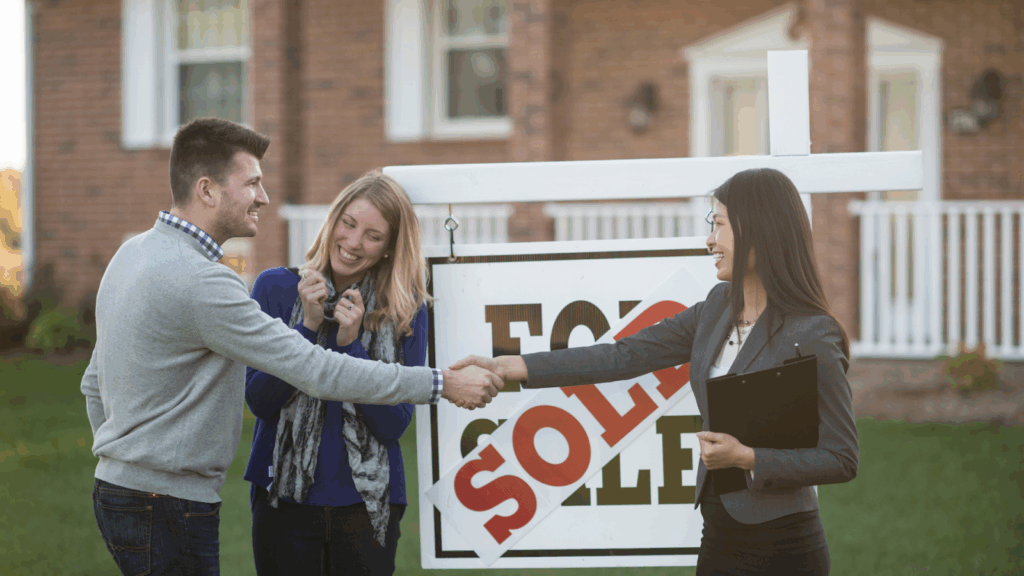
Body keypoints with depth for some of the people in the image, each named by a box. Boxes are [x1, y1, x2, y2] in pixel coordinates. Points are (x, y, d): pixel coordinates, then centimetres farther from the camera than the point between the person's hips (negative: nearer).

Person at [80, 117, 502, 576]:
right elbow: (317, 372, -23)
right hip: (167, 510, -10)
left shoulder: (132, 252, 10)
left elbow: (95, 383, 19)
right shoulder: (199, 280, -22)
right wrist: (442, 384, -17)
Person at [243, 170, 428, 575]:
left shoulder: (405, 310, -1)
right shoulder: (277, 288, -1)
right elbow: (259, 401, -6)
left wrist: (351, 344, -17)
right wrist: (308, 326, -15)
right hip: (284, 500, 0)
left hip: (368, 506, 0)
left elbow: (394, 425, -7)